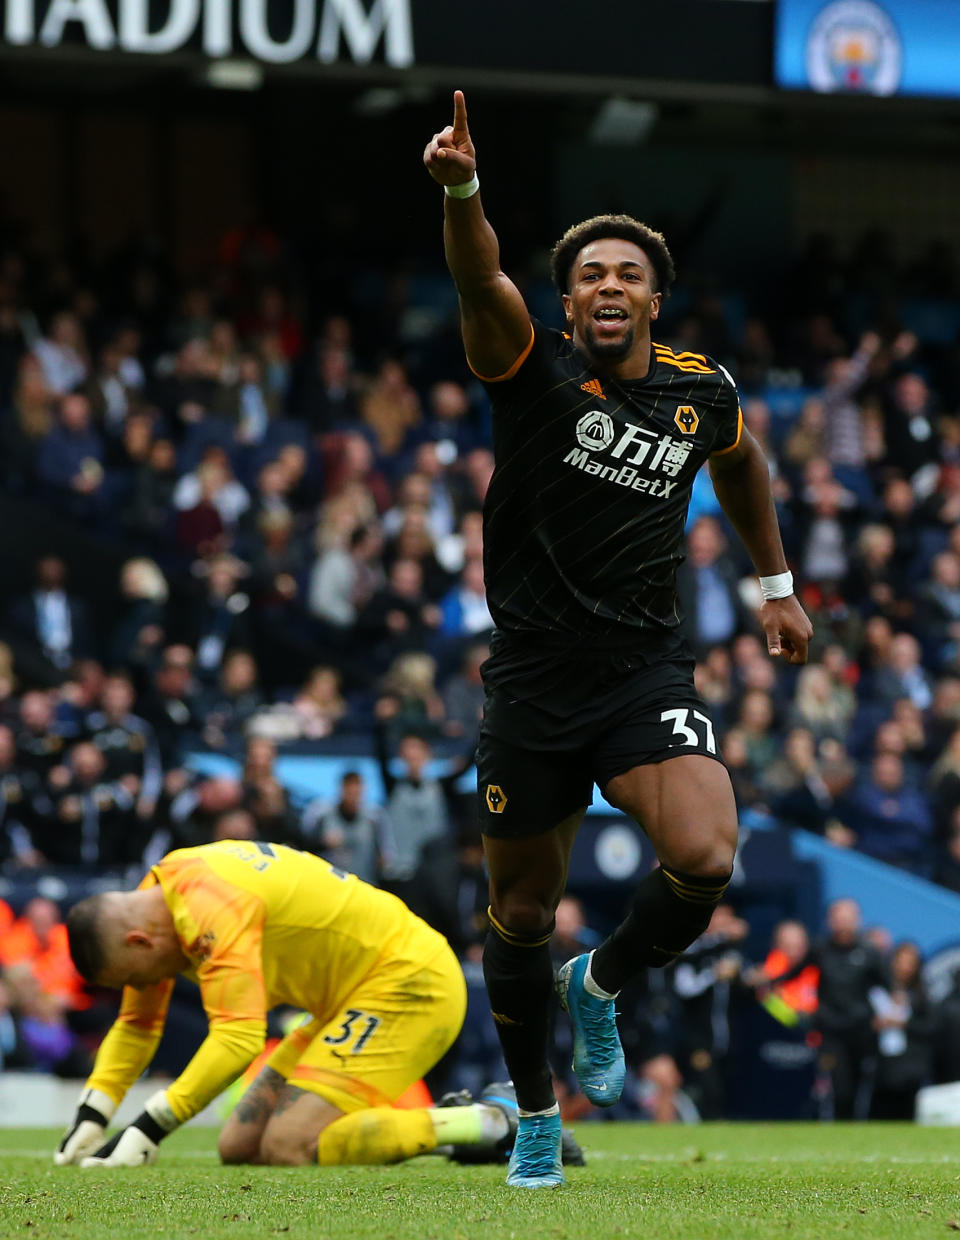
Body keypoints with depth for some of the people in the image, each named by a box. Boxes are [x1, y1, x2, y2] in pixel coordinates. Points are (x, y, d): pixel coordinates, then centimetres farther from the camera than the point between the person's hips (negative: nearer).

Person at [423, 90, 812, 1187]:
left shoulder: (702, 394, 4)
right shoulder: (533, 368, -5)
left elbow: (741, 461, 28)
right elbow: (481, 283, -26)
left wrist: (775, 584, 31)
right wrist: (460, 190, -45)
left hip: (647, 675, 1)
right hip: (531, 681, -1)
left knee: (705, 860, -23)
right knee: (521, 913, 7)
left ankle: (603, 981, 9)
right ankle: (534, 1113, 30)